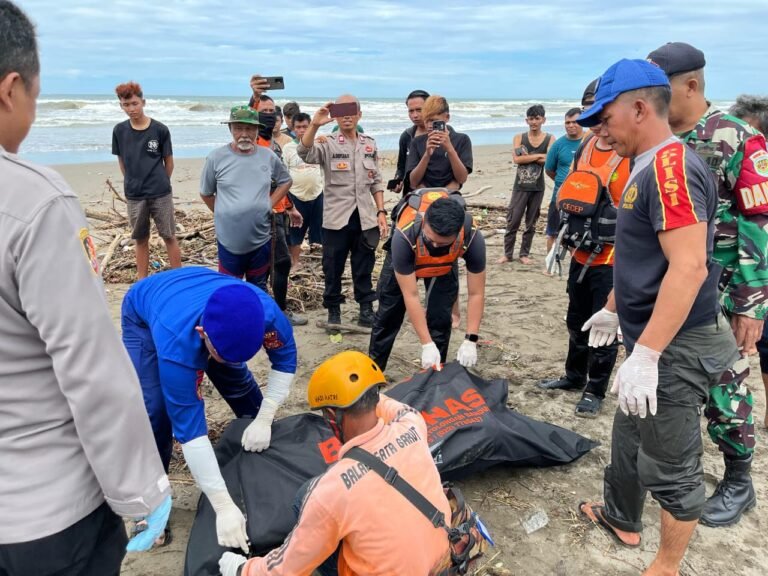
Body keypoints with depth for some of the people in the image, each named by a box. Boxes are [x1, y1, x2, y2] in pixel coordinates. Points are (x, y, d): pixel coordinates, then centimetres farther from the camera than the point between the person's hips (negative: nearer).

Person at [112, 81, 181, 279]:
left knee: (169, 237, 4)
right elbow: (122, 161, 11)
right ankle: (142, 282, 22)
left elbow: (169, 161, 3)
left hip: (161, 193, -2)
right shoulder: (119, 130, 1)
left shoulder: (160, 129, -6)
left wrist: (160, 183, 9)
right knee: (141, 240, 11)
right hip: (134, 195, 2)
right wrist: (132, 184, 11)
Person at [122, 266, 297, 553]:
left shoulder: (265, 312, -38)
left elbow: (285, 360, -18)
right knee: (154, 411, -18)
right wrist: (224, 505, -41)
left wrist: (264, 419, -28)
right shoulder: (178, 343, -46)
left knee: (241, 385, 1)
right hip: (144, 315, -3)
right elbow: (189, 428, -42)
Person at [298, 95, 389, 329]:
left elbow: (375, 182, 13)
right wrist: (314, 125, -36)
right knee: (333, 269, 7)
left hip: (365, 217, 3)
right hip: (336, 218, -2)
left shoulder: (370, 144, 10)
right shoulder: (328, 144, -2)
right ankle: (333, 311, 20)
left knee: (364, 268, 10)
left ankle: (366, 310, 21)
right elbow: (305, 153, -23)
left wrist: (381, 212, 6)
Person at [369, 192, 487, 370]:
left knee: (440, 319, -8)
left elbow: (476, 293, -28)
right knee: (388, 315, 6)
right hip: (406, 259, -1)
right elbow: (410, 295, -37)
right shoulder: (404, 236, -45)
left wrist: (470, 340, -33)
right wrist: (427, 344, -36)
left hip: (444, 267, 1)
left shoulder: (473, 238, -39)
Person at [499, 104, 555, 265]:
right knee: (512, 221, 0)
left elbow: (549, 160, -14)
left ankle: (524, 253, 18)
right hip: (520, 186, 0)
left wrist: (527, 156, -13)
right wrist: (538, 156, -13)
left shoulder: (550, 139, 2)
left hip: (537, 188, 0)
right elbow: (517, 159, -13)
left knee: (531, 223, 8)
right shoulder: (519, 138, 3)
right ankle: (508, 253, 10)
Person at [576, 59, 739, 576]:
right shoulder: (648, 169, 11)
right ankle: (621, 517, 46)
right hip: (652, 339, 11)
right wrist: (613, 309, 29)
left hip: (674, 348, -10)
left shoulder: (671, 166, -21)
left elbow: (689, 268, -29)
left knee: (670, 464, 5)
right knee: (630, 436, 25)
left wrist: (645, 356, -31)